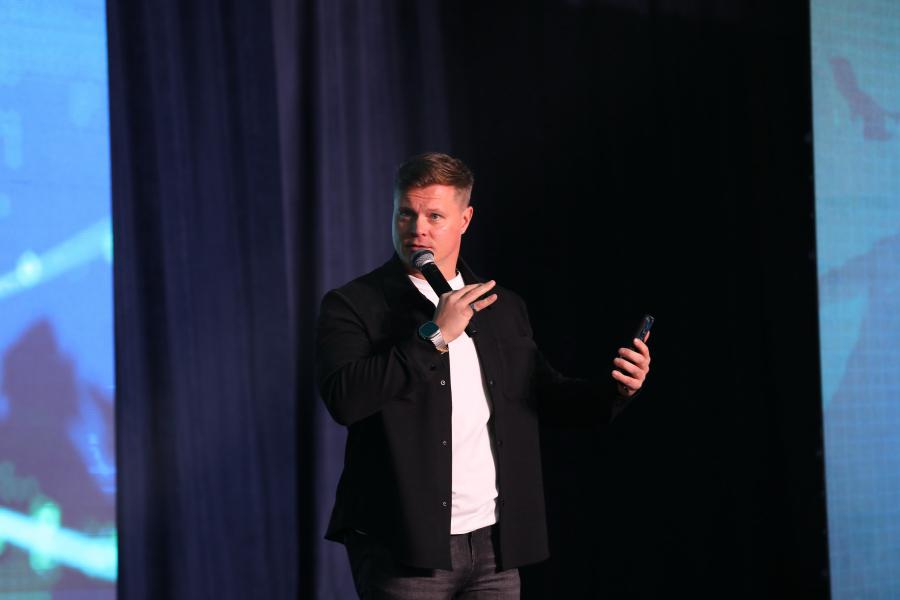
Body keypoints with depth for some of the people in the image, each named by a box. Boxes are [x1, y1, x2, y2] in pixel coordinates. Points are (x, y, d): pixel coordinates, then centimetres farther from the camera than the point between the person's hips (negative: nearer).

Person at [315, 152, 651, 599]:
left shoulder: (504, 308, 11)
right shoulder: (352, 306, -4)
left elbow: (543, 390, 20)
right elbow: (343, 399, -18)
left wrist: (616, 390, 2)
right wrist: (434, 336, -18)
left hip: (495, 544, 4)